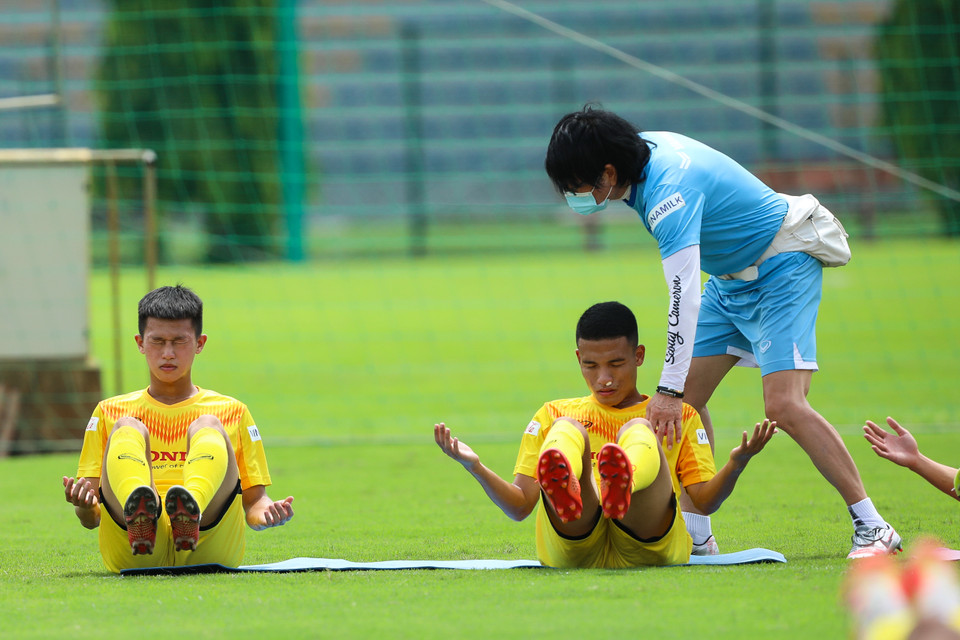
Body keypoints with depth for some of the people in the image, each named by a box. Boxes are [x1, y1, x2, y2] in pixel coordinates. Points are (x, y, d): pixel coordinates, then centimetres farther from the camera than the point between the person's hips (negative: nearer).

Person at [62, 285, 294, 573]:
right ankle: (138, 516, -55)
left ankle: (190, 511, -54)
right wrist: (84, 505, -7)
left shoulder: (231, 412, 28)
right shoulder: (110, 412, 27)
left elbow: (253, 500, 21)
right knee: (127, 428, -19)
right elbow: (91, 518, 18)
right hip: (131, 555, 0)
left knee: (207, 426, -19)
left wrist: (266, 512, -4)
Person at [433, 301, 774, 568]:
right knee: (568, 430, -23)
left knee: (639, 431, -24)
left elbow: (705, 501, 14)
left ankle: (622, 487, -64)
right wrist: (475, 468, 2)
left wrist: (736, 463, -7)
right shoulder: (552, 415, 31)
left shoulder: (678, 417, 28)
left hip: (647, 547, 0)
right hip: (570, 547, 1)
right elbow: (519, 506, 19)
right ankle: (564, 491, -63)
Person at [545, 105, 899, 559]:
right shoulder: (645, 149, -4)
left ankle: (872, 529, -17)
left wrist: (669, 389, -42)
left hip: (783, 268, -10)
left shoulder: (669, 191, -32)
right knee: (687, 397, 4)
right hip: (732, 278, 10)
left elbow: (685, 295, -40)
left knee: (784, 405, -22)